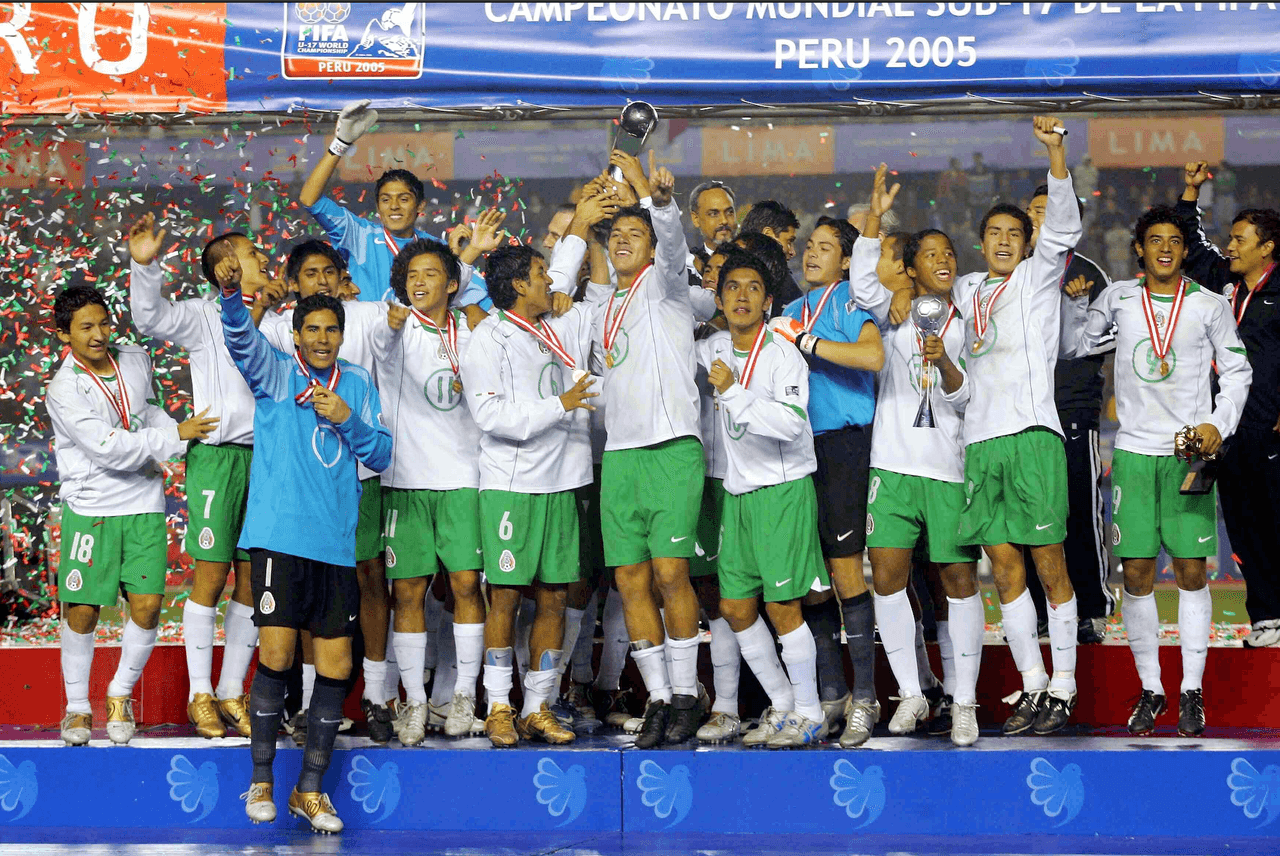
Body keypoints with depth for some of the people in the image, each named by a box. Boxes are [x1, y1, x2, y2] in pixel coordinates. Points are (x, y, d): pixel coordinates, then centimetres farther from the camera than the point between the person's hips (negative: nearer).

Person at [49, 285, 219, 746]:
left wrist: (176, 432, 5)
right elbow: (109, 448, -20)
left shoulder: (136, 360, 6)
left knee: (147, 606, -4)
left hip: (144, 505, 4)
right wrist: (177, 435, -18)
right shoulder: (64, 389, -13)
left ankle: (120, 696, 17)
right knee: (82, 611, -1)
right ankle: (77, 707, 17)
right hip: (89, 509, -4)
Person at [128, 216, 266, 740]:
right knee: (211, 576, -3)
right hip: (218, 455, -5)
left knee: (252, 580, 5)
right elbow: (151, 318, -16)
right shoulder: (204, 316, 1)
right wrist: (144, 265, -30)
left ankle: (232, 692, 14)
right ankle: (200, 695, 5)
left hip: (266, 456, 5)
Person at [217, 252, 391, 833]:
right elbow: (241, 339, -17)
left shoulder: (357, 383, 13)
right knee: (276, 655, -9)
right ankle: (262, 781, 7)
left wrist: (347, 418, -7)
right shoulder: (275, 373, 3)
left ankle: (311, 790, 15)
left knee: (335, 665, 3)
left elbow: (381, 455, 11)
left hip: (336, 543, 4)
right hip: (279, 536, -4)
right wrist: (230, 291, -37)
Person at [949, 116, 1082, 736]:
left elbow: (1064, 225, -9)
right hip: (981, 441, 5)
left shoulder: (1038, 277, 9)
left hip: (1032, 434, -5)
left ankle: (1063, 689, -1)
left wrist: (1055, 153, -21)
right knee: (1005, 569, 3)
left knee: (1049, 564, -5)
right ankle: (1033, 686, 9)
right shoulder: (967, 290, 21)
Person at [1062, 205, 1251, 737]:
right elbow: (1073, 347, 17)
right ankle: (1150, 690, 10)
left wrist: (1219, 424, -5)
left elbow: (1237, 370, 8)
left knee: (1192, 572, -1)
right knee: (1136, 574, 0)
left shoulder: (1210, 306, 2)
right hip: (1134, 450, 1)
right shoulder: (1119, 299, 6)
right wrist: (1075, 304, 1)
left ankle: (1192, 692, 6)